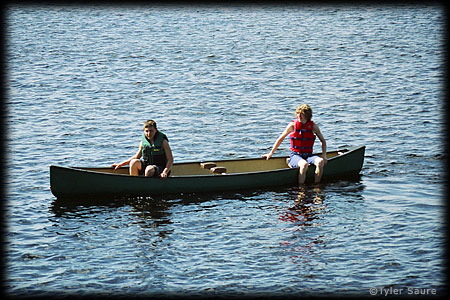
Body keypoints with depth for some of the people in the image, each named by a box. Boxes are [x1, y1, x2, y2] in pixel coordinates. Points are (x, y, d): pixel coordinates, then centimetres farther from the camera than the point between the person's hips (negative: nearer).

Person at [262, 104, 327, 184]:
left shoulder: (313, 126, 2)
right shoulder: (293, 125, -2)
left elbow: (323, 141, 14)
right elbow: (280, 139, 10)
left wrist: (324, 155, 0)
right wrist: (271, 153, 13)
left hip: (308, 155, 2)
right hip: (295, 156, -2)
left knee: (320, 161, -31)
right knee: (304, 164, -38)